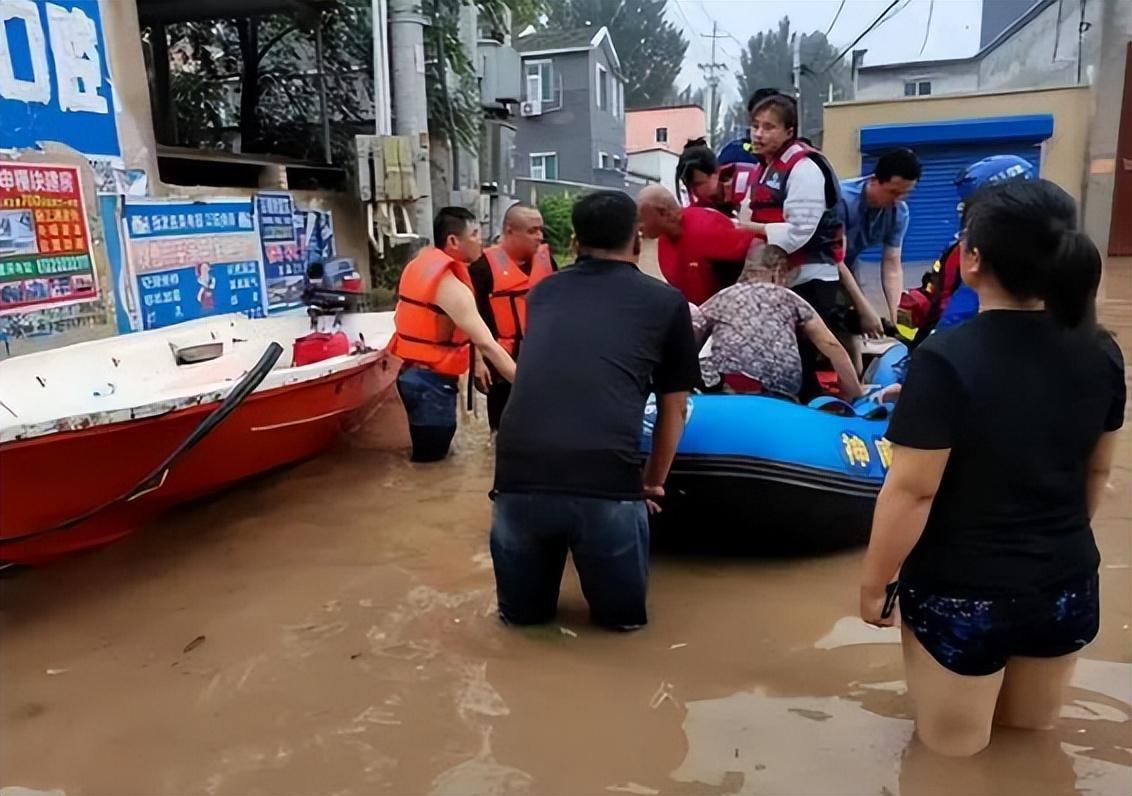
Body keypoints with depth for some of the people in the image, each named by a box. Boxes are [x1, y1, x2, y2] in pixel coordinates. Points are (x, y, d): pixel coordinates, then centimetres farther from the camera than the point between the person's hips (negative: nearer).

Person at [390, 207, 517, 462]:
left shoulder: (421, 265, 7)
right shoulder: (451, 286, -21)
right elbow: (487, 344, -26)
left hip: (414, 374, 9)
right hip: (432, 382, -9)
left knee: (423, 456, 20)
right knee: (430, 461, -1)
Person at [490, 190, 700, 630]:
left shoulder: (542, 292, 22)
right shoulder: (666, 301, 13)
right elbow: (674, 410, 20)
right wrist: (652, 483, 36)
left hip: (519, 475, 3)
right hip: (606, 482, -3)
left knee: (522, 612, 29)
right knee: (624, 613, 26)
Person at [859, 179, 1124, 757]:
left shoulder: (945, 359, -25)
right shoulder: (1102, 353, -6)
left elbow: (911, 491, -22)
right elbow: (1097, 471, 7)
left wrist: (874, 584, -8)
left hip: (961, 593, -5)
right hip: (1067, 586, 6)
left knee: (954, 747, 21)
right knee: (1030, 736, 31)